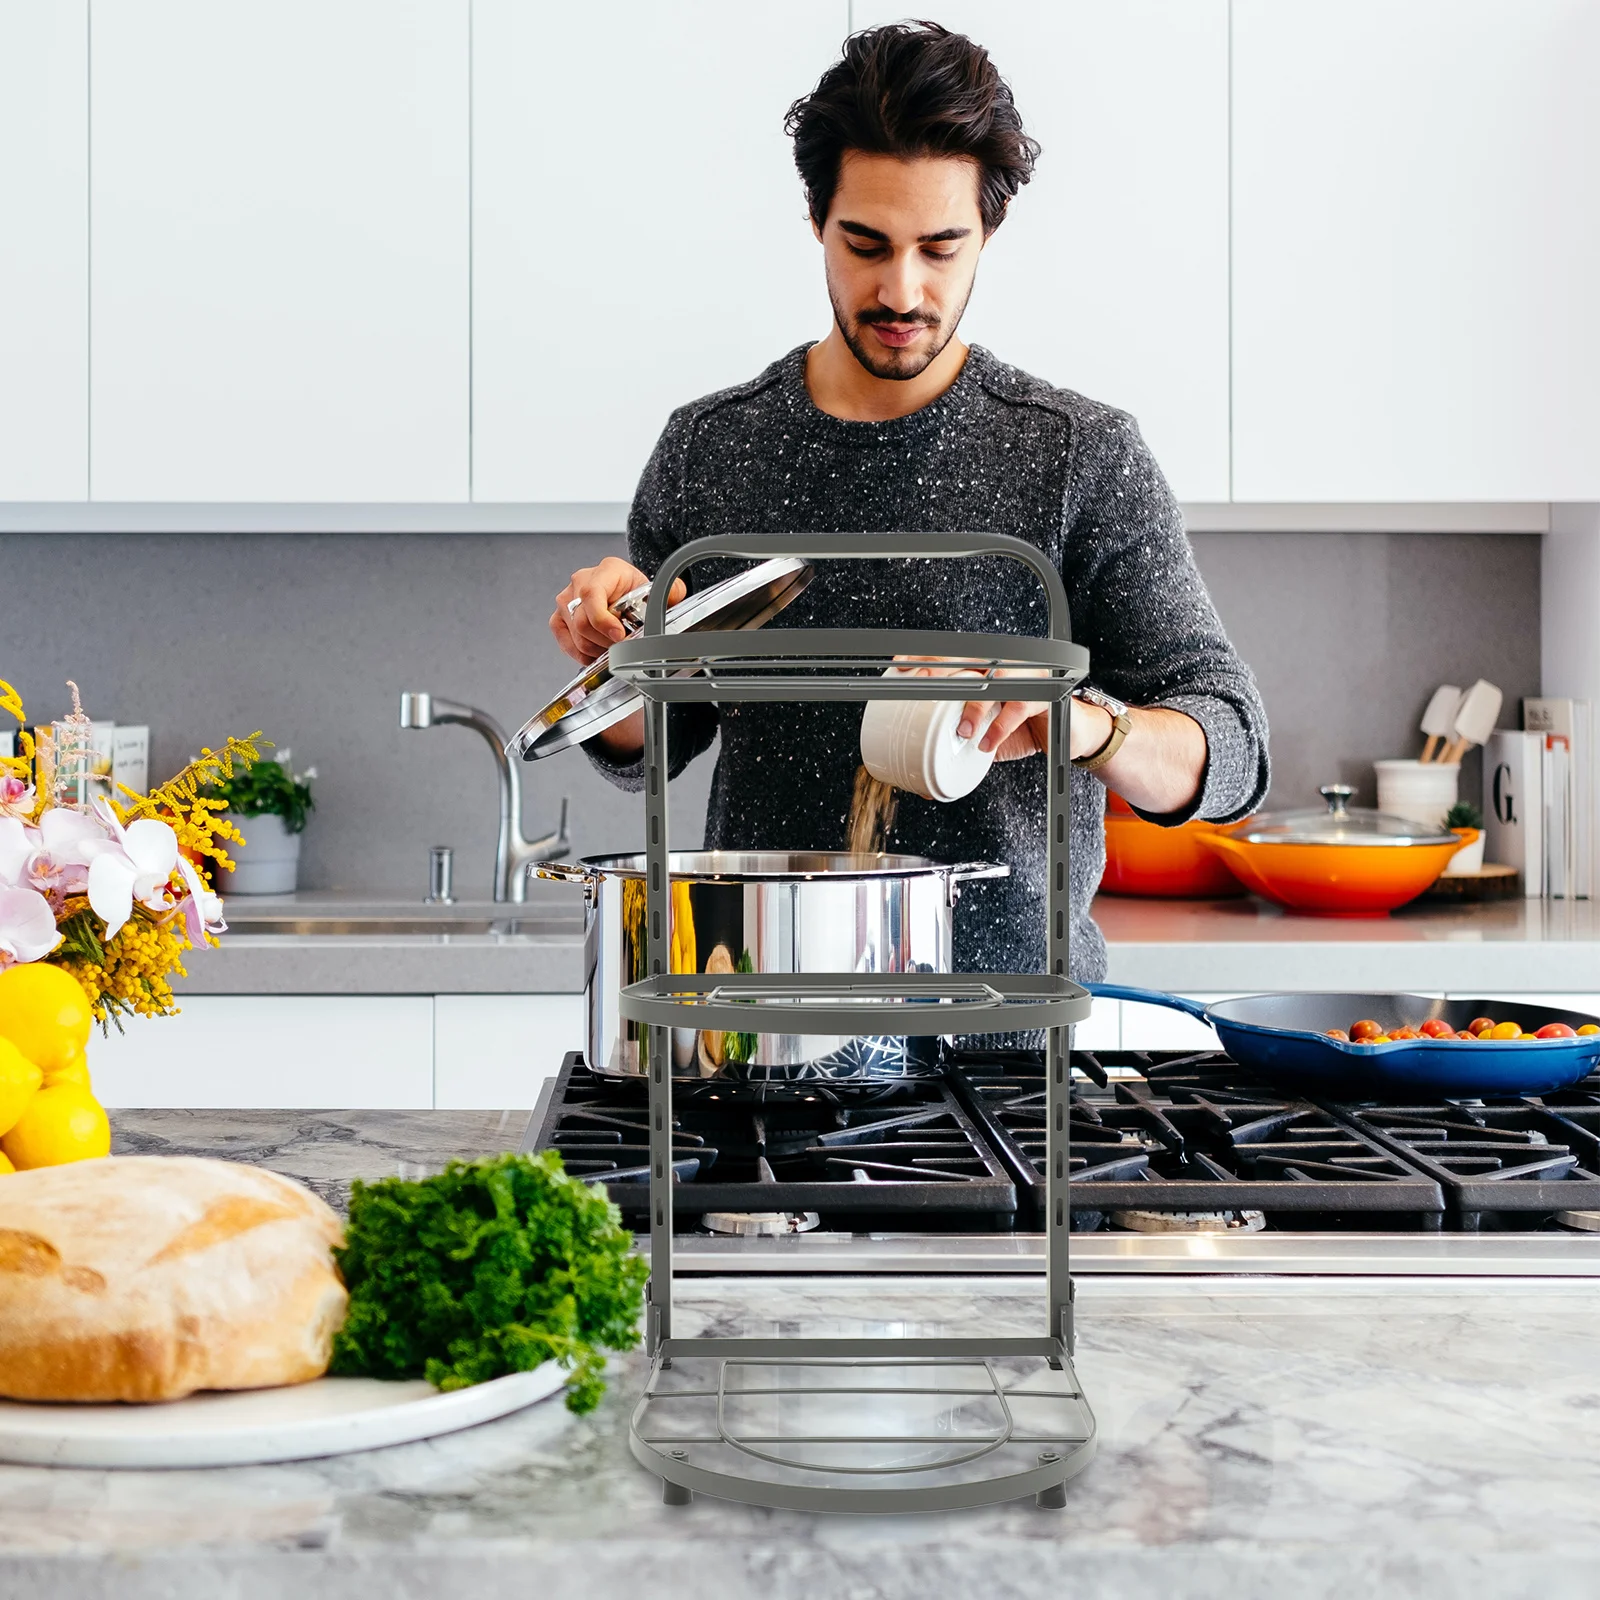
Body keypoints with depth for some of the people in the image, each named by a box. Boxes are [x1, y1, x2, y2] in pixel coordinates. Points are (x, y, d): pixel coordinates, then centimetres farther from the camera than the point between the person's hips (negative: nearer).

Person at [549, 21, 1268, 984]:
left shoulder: (1083, 455, -1)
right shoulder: (706, 450, 7)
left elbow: (1229, 754, -3)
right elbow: (646, 753, 16)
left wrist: (1089, 723, -22)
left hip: (1014, 998, -2)